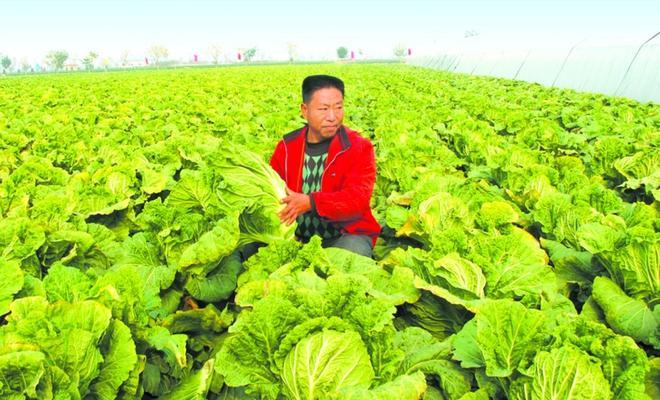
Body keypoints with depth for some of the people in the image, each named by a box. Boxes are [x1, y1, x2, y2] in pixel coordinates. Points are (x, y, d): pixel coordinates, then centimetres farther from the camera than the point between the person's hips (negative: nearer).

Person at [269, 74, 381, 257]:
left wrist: (311, 202, -34)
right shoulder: (286, 147, 4)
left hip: (347, 235, -3)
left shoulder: (360, 148, -7)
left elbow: (358, 197, -19)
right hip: (296, 237, 3)